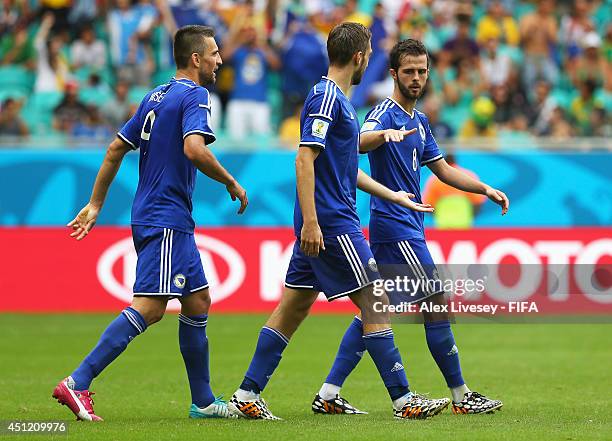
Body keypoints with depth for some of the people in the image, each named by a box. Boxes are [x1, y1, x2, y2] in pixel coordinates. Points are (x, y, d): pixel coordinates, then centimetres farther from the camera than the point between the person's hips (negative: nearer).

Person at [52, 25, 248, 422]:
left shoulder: (156, 97, 16)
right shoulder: (193, 95, -10)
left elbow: (115, 150, 18)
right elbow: (194, 149, -26)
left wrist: (95, 205, 22)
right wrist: (232, 184, -13)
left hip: (175, 224, 10)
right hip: (166, 221, -10)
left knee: (197, 303, 13)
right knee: (150, 307, -16)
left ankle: (204, 401, 17)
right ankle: (77, 384, -21)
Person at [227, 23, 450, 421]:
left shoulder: (337, 99, 18)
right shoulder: (326, 97, -13)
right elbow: (305, 159, -20)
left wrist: (393, 195, 32)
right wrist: (310, 222, -25)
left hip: (320, 225, 10)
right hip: (332, 223, -10)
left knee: (292, 309, 9)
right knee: (375, 303, -6)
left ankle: (247, 396, 10)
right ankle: (403, 400, -3)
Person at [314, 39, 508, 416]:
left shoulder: (419, 121, 18)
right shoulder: (387, 112, -11)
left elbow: (444, 170, 24)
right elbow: (361, 142, -32)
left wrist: (486, 189, 13)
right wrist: (382, 134, -54)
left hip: (408, 225, 9)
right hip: (395, 225, -9)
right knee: (437, 303, -6)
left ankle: (329, 394, 7)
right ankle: (461, 395, 1)